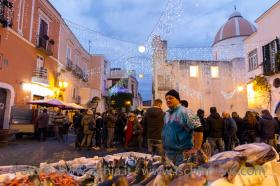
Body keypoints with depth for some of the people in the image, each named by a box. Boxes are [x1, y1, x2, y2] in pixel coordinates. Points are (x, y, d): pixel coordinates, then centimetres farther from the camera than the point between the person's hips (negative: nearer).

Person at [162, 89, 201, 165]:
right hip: (168, 152, 7)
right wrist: (164, 146, 13)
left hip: (182, 153, -7)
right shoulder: (166, 114, 10)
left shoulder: (184, 112, -13)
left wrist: (196, 148, -18)